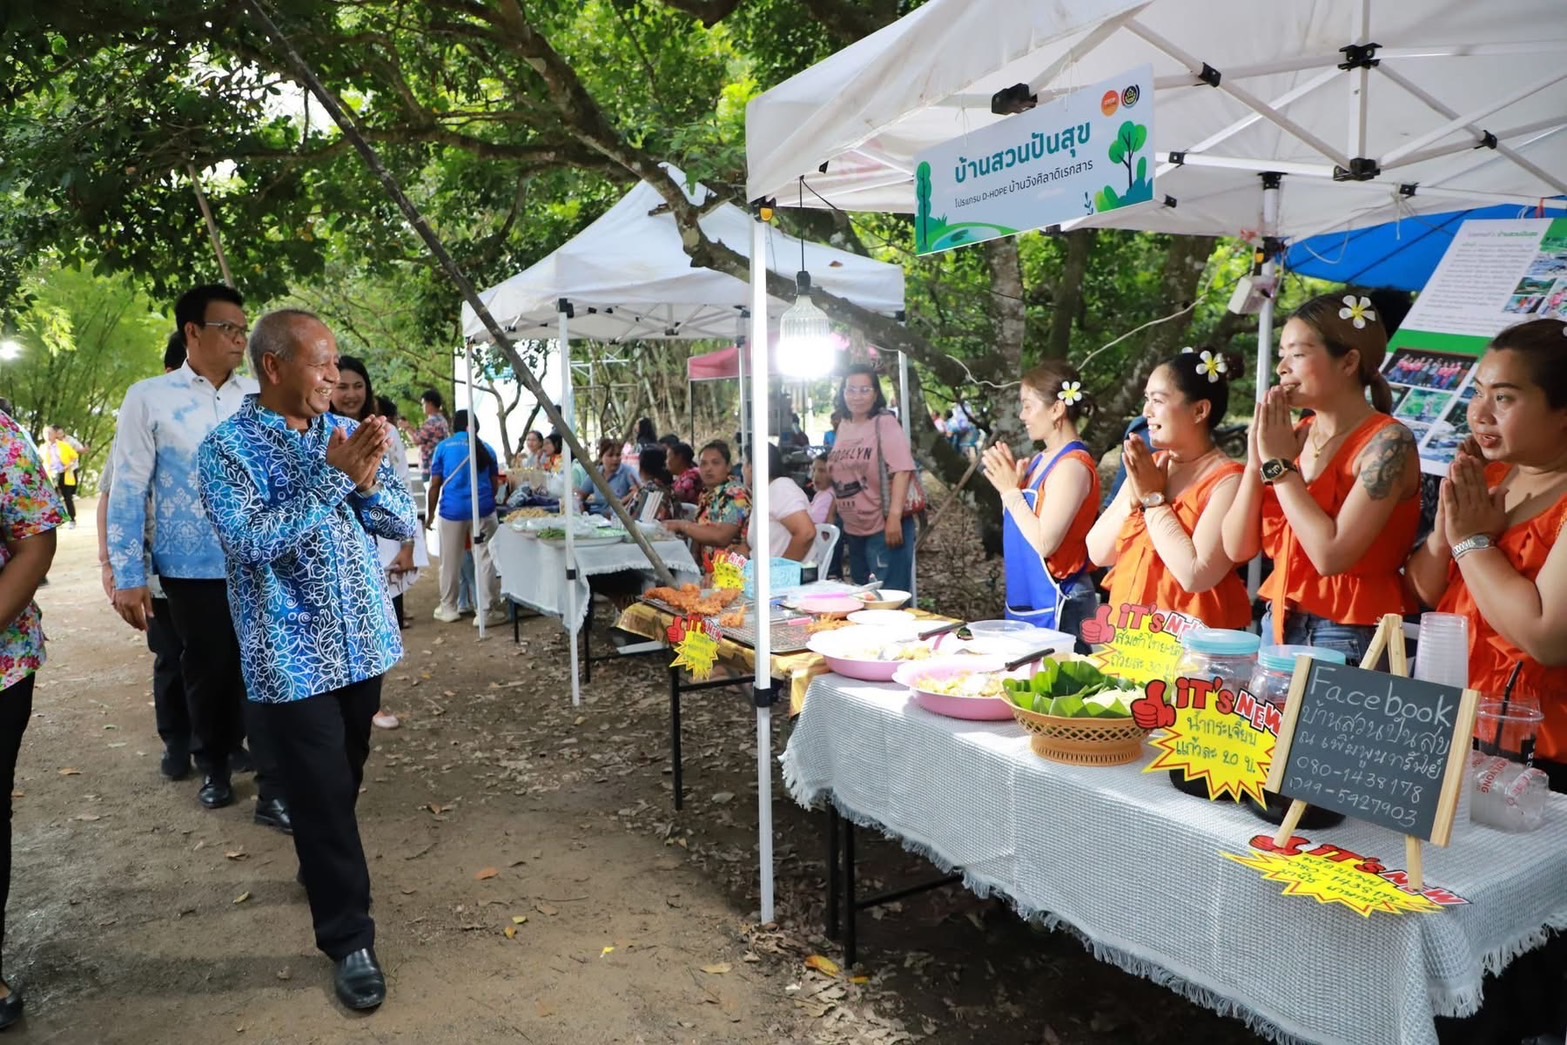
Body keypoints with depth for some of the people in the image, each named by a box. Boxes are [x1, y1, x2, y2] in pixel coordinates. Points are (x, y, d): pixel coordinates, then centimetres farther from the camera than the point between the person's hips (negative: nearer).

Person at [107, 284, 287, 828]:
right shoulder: (149, 398, -3)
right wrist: (128, 577, -5)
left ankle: (273, 790, 9)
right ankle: (214, 766, 37)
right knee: (207, 672, 14)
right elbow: (128, 489, -3)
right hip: (191, 567, -1)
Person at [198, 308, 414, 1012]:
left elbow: (404, 523, 3)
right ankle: (349, 940, 14)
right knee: (323, 796, 1)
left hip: (364, 643, 5)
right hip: (294, 656, -5)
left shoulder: (349, 434, 6)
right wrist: (334, 475, -25)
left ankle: (320, 870, 45)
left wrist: (368, 483, -16)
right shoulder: (228, 447, -10)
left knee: (345, 783, 20)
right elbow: (254, 540, -23)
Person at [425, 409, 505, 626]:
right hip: (482, 510, 0)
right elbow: (495, 484, 14)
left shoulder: (443, 447, 5)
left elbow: (435, 485, 2)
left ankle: (448, 608, 22)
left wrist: (430, 514, 11)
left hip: (452, 510, 0)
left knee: (450, 561, 12)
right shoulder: (486, 448, 9)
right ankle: (487, 611, 0)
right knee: (485, 561, 1)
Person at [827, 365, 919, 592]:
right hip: (853, 529, 7)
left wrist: (894, 517, -26)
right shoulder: (843, 426, 10)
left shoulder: (885, 423, -10)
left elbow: (902, 470, -18)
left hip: (884, 527, -7)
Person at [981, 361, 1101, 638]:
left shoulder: (1073, 465, -16)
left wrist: (1011, 491, -14)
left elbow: (1044, 543, -22)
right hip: (1025, 598, 9)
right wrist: (1007, 482, 0)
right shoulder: (1039, 461, 9)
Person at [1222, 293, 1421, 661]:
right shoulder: (1297, 435, 4)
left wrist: (1279, 464, -16)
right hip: (1279, 626, 6)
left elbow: (1331, 555, -24)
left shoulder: (1388, 441, -13)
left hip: (1351, 639, -5)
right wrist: (1256, 458, -9)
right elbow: (1237, 548, 1)